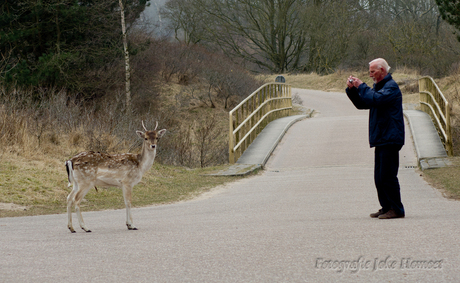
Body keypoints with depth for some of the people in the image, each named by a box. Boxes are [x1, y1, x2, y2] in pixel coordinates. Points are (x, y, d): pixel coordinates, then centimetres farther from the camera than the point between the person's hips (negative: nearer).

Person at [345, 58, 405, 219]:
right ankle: (386, 207, 16)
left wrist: (361, 86, -15)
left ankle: (396, 209, -7)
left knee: (388, 176, -11)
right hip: (381, 139, 10)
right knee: (379, 177, 10)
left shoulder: (391, 87, -8)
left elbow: (376, 99, -25)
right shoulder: (378, 87, 22)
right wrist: (352, 89, 10)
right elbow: (362, 104, 24)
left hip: (390, 139, -10)